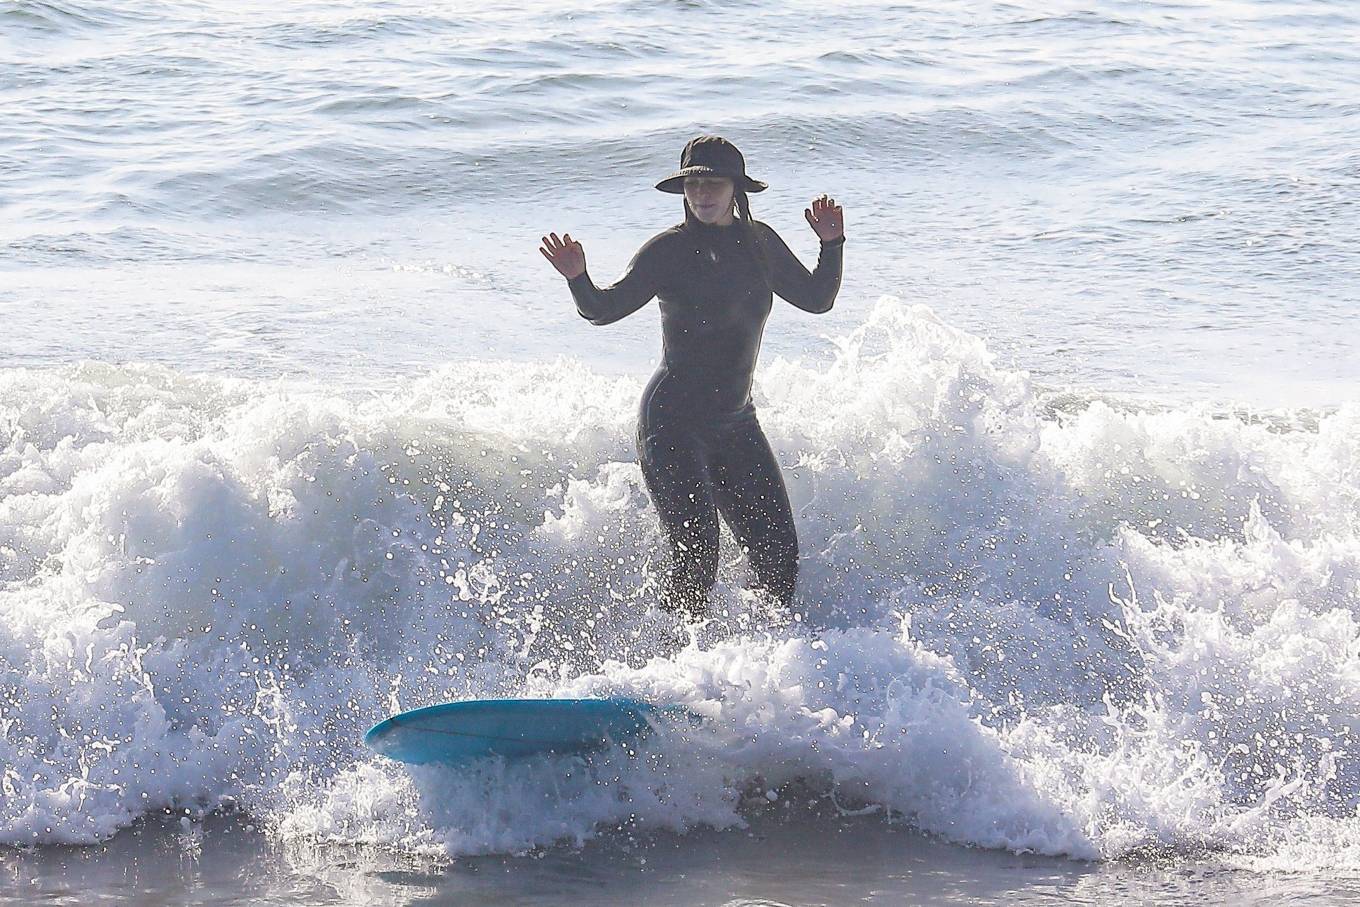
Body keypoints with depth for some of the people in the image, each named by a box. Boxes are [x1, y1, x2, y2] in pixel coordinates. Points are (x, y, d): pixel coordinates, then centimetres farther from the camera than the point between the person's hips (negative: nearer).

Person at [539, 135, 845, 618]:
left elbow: (816, 299, 15)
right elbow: (605, 309, -14)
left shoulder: (759, 243, 5)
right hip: (673, 423, -5)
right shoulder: (668, 250, -10)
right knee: (696, 556, -16)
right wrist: (579, 280, -34)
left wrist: (831, 245, -2)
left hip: (735, 423, 6)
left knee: (778, 551, 4)